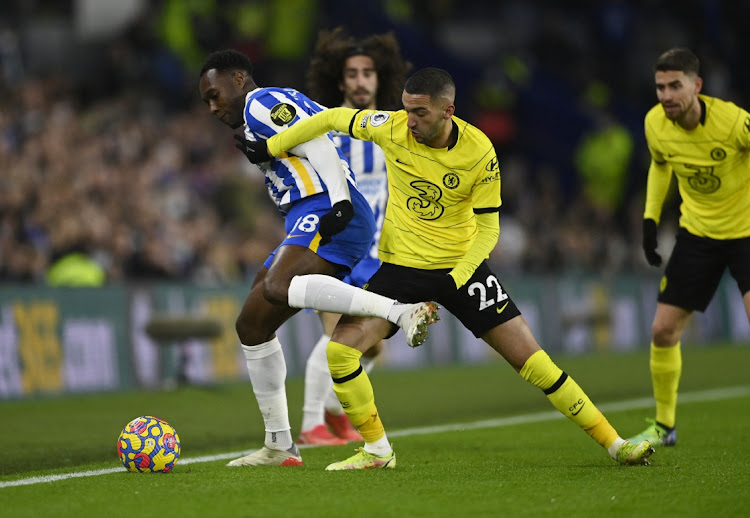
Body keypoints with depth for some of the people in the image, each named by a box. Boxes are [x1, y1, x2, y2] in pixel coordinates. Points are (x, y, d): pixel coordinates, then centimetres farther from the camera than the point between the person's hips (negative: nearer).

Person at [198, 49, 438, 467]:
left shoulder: (261, 103, 0)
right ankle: (279, 446, 14)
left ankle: (403, 312, -42)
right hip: (313, 226, 10)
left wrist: (339, 202, -24)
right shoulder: (284, 104, 31)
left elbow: (317, 145, -14)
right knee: (252, 325, 11)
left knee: (278, 288, -36)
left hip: (326, 215, -10)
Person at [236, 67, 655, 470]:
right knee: (340, 349, -15)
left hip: (461, 266, -2)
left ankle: (613, 442, 4)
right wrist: (271, 148, 5)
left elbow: (488, 228, -10)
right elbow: (333, 118, 2)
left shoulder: (479, 152, -17)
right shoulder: (392, 128, -14)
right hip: (401, 266, 2)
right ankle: (378, 450, 4)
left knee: (530, 356, -6)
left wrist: (457, 279, -22)